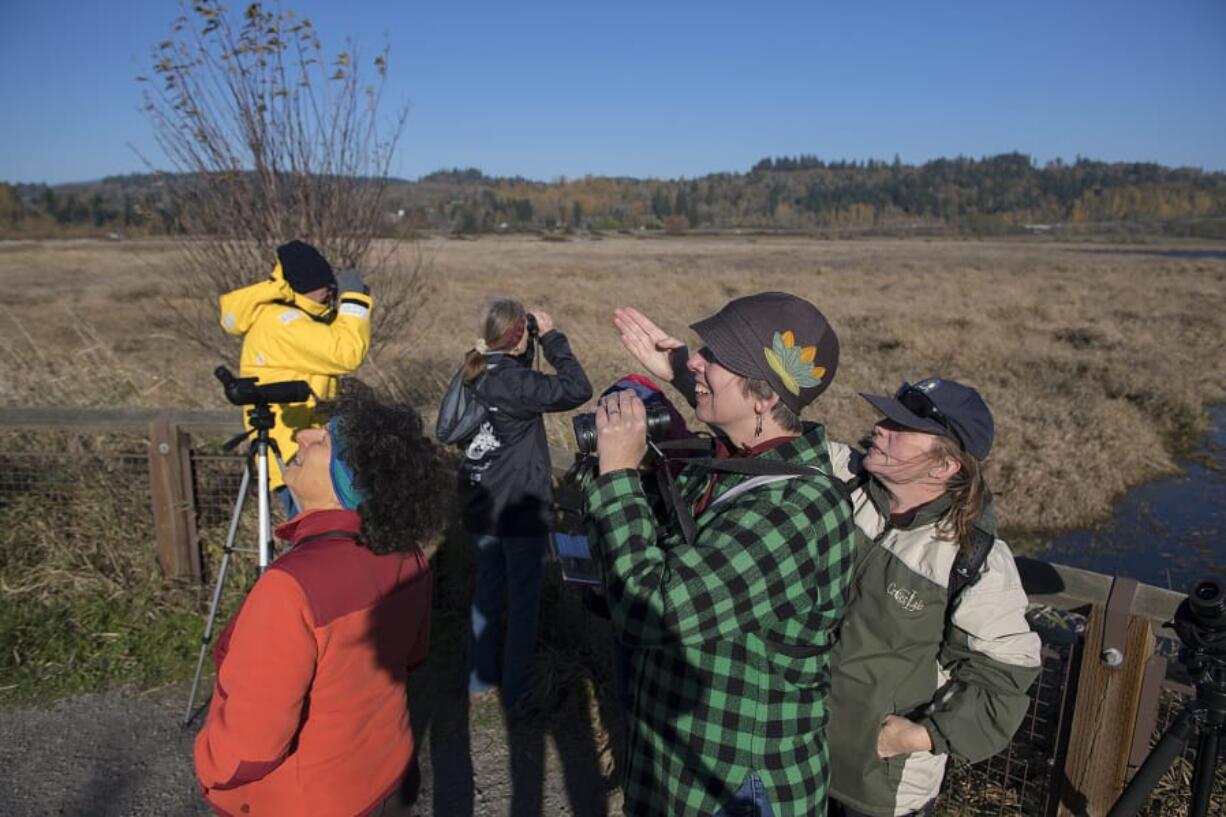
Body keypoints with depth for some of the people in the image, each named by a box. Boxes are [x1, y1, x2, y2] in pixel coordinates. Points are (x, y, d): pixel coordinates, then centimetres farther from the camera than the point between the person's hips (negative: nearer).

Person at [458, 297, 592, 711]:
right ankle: (516, 689, 20)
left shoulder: (475, 373, 1)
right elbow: (577, 389, -26)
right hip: (519, 509, -8)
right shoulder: (512, 382, -23)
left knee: (487, 588, 20)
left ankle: (481, 676, 34)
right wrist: (551, 336, -17)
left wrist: (531, 346, 2)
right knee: (523, 599, 8)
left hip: (480, 504, 8)